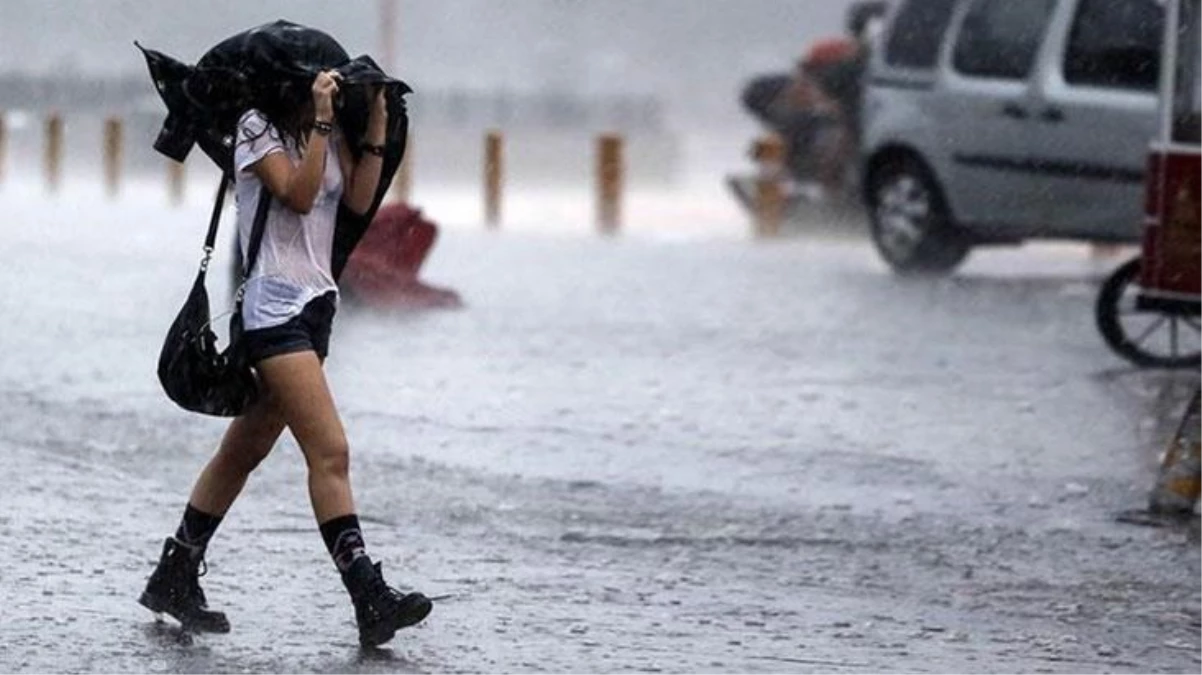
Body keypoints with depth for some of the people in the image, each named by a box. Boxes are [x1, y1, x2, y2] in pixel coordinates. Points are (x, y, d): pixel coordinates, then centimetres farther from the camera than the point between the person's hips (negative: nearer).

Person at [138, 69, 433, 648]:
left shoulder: (328, 134, 15)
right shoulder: (257, 128, -5)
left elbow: (358, 199, 4)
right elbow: (297, 195, -17)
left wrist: (377, 125, 0)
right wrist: (320, 121, -19)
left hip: (315, 301, 9)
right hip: (273, 306, -9)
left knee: (245, 449, 13)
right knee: (330, 452, -17)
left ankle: (173, 579, 22)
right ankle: (370, 602, -22)